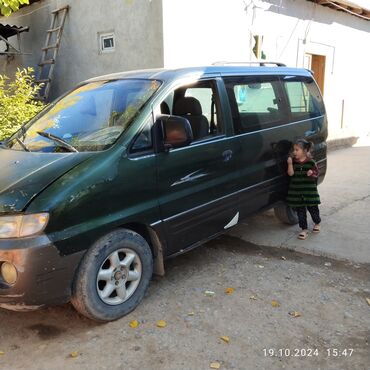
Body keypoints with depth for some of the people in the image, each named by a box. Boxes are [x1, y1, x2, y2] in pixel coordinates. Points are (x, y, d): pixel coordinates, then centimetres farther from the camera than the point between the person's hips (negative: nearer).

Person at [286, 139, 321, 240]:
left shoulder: (310, 162, -5)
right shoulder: (293, 161, 1)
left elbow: (316, 173, 0)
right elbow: (291, 173, -7)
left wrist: (312, 174, -21)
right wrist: (290, 164, -20)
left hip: (309, 190, -2)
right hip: (296, 191, 2)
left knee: (312, 208, 9)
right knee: (300, 210, 5)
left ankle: (317, 223, 37)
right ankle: (304, 229, 14)